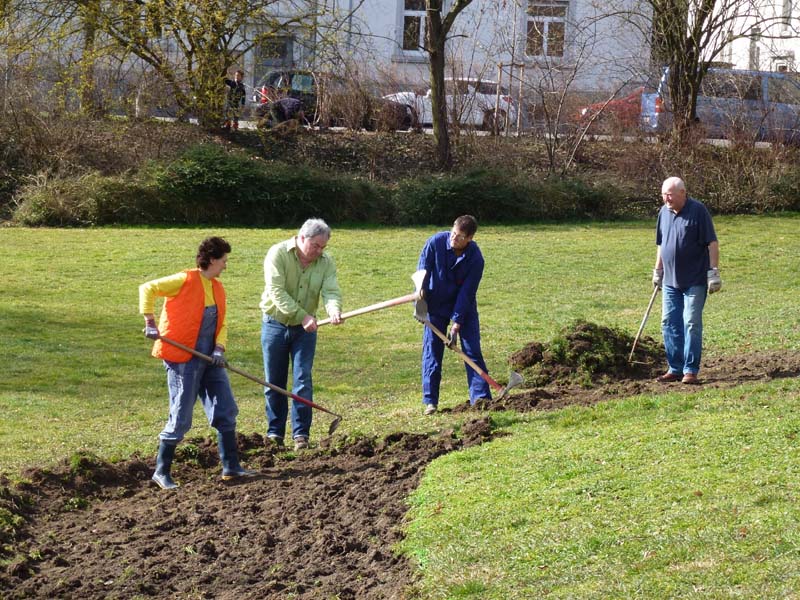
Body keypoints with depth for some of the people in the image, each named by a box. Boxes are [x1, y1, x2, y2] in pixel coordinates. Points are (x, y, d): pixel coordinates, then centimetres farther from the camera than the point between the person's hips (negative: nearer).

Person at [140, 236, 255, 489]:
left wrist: (219, 348, -4)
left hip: (209, 359, 8)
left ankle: (230, 467, 18)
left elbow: (221, 324, 14)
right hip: (184, 359, -8)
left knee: (226, 411, 9)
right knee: (181, 418, -5)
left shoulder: (218, 289, 11)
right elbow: (148, 289, -12)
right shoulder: (186, 280, -12)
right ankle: (161, 472, 7)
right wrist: (150, 323, -18)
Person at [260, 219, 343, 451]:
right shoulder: (278, 254, -17)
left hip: (305, 328, 2)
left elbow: (331, 291, -15)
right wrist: (302, 315, -33)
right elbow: (277, 291, -25)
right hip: (275, 325, -2)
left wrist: (333, 309, -39)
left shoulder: (326, 262, -4)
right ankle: (275, 433, 16)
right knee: (274, 383, 5)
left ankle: (301, 434, 0)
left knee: (303, 381, -5)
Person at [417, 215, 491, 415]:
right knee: (432, 351, -1)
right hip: (436, 304, 1)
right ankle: (430, 401, 4)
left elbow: (466, 293, -21)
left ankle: (481, 397, -3)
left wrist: (456, 324, -23)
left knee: (472, 349, -4)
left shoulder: (475, 259, -22)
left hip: (464, 307, -1)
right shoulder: (435, 243, -20)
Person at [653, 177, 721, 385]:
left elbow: (712, 243, -10)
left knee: (692, 324, -6)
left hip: (695, 280, -6)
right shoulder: (664, 213, 8)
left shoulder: (698, 211, -10)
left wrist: (713, 272, -14)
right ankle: (675, 368, 14)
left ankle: (690, 370, -2)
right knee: (669, 323, 6)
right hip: (670, 281, 6)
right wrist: (658, 270, 20)